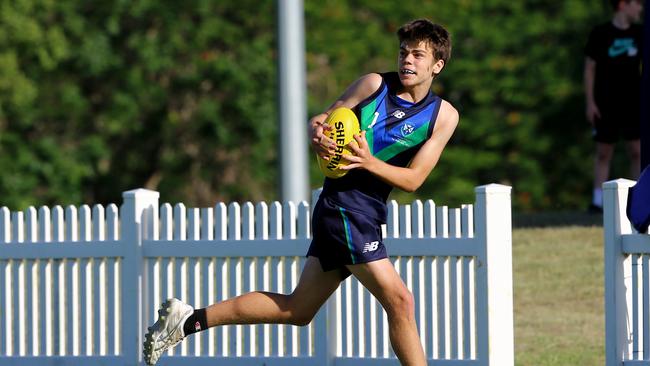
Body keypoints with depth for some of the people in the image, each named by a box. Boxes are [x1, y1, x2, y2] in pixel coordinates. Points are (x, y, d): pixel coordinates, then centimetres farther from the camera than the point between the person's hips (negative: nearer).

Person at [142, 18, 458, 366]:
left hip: (367, 216, 5)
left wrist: (370, 162, -18)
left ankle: (187, 320, 19)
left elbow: (413, 179, -1)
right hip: (344, 204, -5)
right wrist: (317, 134, -17)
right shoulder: (374, 85, -2)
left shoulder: (444, 116, 5)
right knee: (399, 301, -13)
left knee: (296, 309, 11)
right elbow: (320, 121, 7)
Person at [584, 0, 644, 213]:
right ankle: (598, 201, 6)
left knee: (637, 151, -3)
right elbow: (590, 68, -2)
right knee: (603, 153, 1)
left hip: (633, 104, 3)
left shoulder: (639, 33, 6)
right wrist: (590, 102, -7)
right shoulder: (600, 34, -4)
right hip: (605, 105, -3)